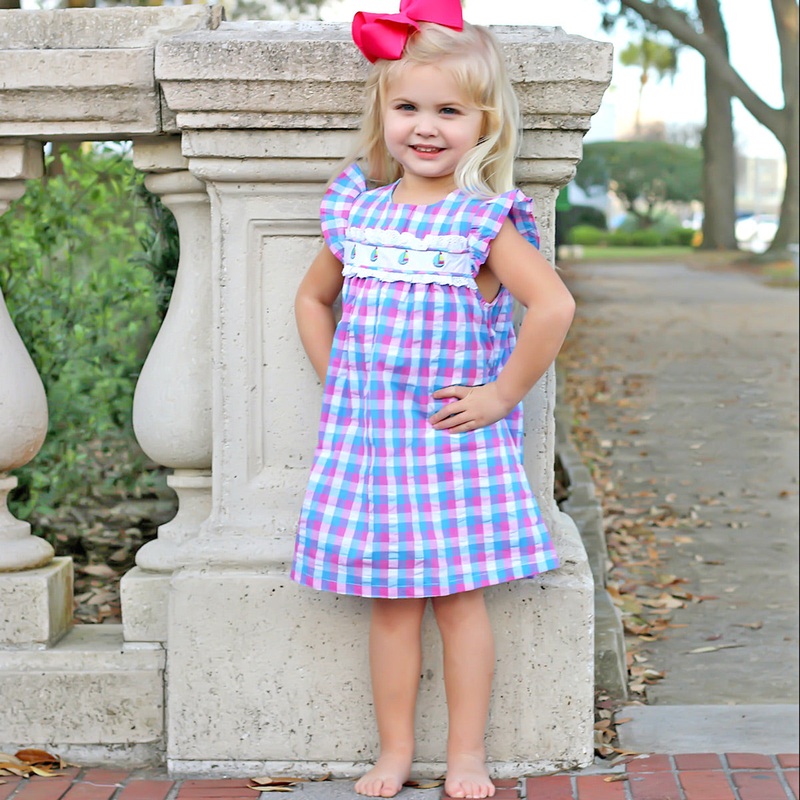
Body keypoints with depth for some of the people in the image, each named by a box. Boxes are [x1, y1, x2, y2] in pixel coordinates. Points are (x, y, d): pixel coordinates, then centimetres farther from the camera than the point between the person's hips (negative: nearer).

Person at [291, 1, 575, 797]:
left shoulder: (484, 220, -8)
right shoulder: (354, 210, 6)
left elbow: (553, 306, -19)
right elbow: (312, 298, 22)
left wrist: (501, 395, -15)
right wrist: (333, 376, 10)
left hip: (454, 438, -3)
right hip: (366, 434, 4)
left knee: (459, 597, 2)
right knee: (389, 602, 7)